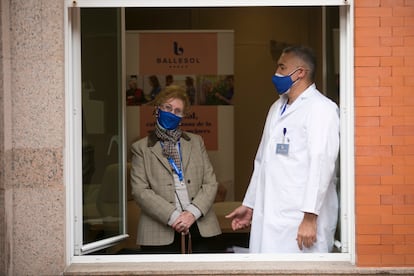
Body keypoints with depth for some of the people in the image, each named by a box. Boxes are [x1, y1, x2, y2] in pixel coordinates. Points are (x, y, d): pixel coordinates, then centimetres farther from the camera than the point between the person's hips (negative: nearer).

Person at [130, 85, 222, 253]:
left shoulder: (196, 142, 17)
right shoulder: (141, 148, 8)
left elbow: (210, 183, 8)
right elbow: (140, 190, -3)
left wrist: (193, 212, -9)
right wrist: (172, 216, -14)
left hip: (199, 224, 3)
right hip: (161, 230, -2)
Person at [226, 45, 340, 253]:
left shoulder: (320, 108, -7)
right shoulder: (277, 108, 19)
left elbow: (321, 164, -16)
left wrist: (310, 217, -21)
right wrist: (249, 205, 22)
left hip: (301, 220, -7)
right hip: (270, 217, 7)